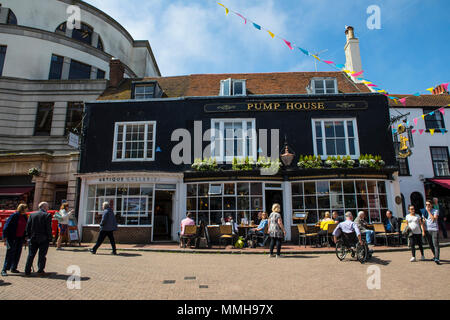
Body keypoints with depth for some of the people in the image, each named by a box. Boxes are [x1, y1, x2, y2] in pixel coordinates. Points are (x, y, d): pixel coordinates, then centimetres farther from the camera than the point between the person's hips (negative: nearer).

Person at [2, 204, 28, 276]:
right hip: (12, 238, -6)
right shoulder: (14, 216, -10)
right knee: (10, 253, -5)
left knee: (17, 253, 9)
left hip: (20, 238, 6)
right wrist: (5, 237, -12)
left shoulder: (25, 217, 9)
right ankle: (4, 269, 3)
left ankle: (13, 268, 21)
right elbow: (7, 226, -9)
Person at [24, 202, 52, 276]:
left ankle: (27, 271, 17)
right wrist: (49, 238, -5)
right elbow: (48, 228, -12)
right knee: (42, 255, 6)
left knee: (31, 255, 14)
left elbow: (28, 227, 6)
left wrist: (28, 236, 15)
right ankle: (40, 270, 8)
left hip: (33, 238, 4)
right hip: (43, 239, -4)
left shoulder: (32, 215, 5)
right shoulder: (47, 215, -10)